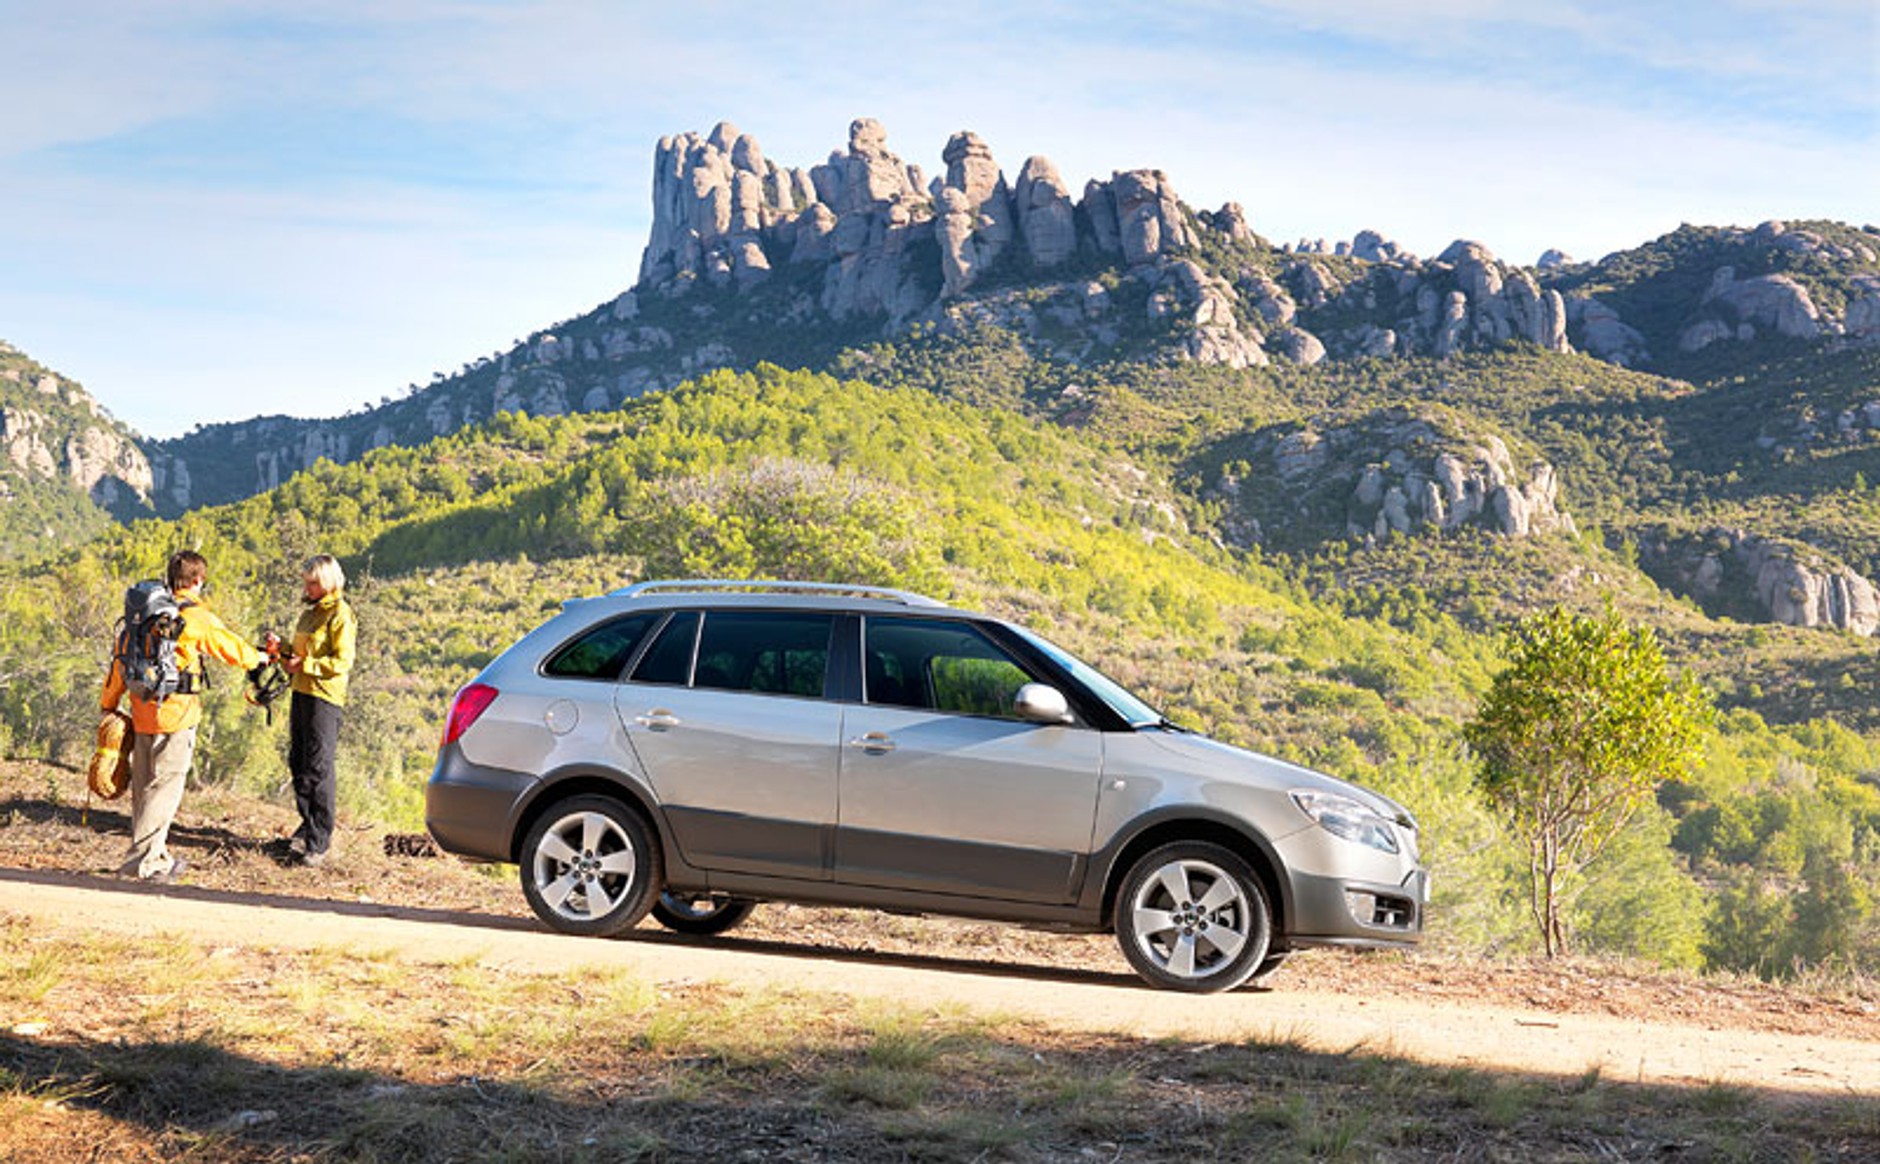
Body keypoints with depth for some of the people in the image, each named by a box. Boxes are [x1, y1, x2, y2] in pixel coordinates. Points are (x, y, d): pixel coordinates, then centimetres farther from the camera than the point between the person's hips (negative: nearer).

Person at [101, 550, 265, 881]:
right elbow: (230, 647, 3)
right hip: (176, 712, -7)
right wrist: (257, 658, 23)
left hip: (142, 710, 7)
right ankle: (144, 859, -4)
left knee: (144, 785, 14)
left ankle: (154, 855, 23)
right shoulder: (196, 617, -10)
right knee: (166, 785, -2)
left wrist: (109, 703, 20)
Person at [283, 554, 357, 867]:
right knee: (298, 763, 12)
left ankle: (319, 841, -5)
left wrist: (305, 665, -17)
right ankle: (308, 826, 24)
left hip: (324, 698, -9)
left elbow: (343, 662, -15)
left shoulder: (340, 615, -9)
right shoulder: (310, 613, 18)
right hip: (301, 693, 9)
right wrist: (284, 652, 7)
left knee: (319, 769, -8)